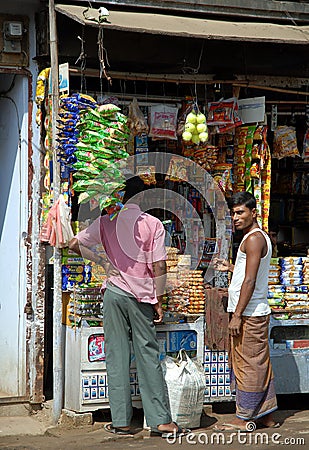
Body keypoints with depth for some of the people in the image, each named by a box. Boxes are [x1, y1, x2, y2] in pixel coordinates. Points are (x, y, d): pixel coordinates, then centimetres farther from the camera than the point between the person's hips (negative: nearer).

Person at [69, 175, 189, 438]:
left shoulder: (107, 222, 1)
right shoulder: (153, 224, -3)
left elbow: (75, 244, 1)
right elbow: (159, 267, -6)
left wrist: (102, 261, 9)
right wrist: (159, 302, 2)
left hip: (115, 293, 1)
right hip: (142, 296, -1)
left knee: (117, 355, 5)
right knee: (148, 355, 4)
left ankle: (121, 422, 7)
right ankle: (161, 420, 3)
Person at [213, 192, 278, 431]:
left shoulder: (254, 238, -15)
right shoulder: (259, 237, 16)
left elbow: (250, 280, -21)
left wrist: (237, 315, -20)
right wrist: (230, 267, 24)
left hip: (249, 313, -10)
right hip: (255, 312, 10)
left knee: (248, 365, -3)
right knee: (259, 364, 13)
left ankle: (244, 418, 3)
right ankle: (266, 415, 20)